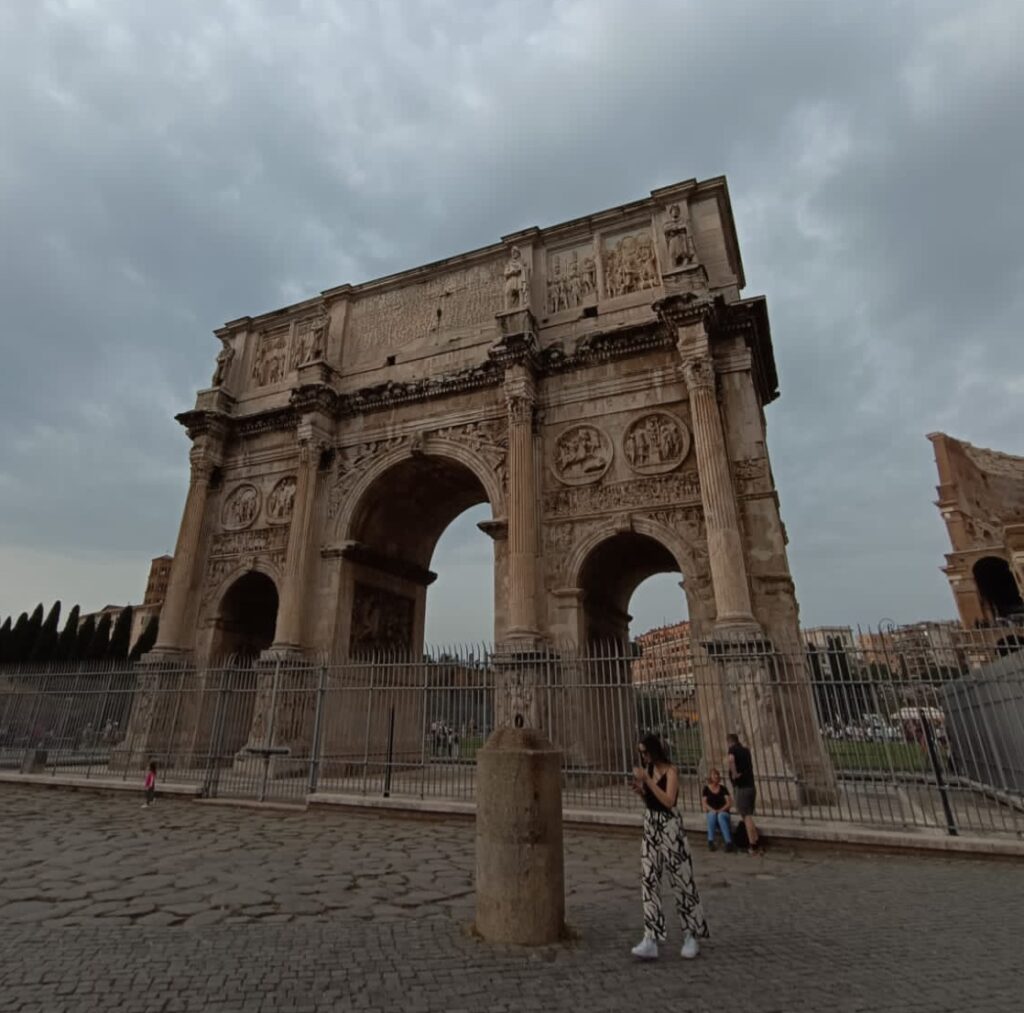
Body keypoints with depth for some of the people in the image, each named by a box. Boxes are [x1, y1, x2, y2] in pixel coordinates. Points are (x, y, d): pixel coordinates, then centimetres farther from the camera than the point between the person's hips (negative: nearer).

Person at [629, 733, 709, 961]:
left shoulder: (670, 771, -13)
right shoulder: (649, 770, 7)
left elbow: (668, 801, -24)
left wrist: (647, 780, -26)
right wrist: (640, 790, -5)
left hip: (669, 827, -6)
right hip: (650, 826, 6)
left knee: (682, 881, 7)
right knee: (649, 881, 1)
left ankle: (691, 937, 25)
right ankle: (651, 941, 4)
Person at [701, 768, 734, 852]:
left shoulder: (723, 788, 6)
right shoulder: (706, 789, 5)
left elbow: (729, 803, -2)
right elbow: (704, 803, -1)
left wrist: (721, 810, -17)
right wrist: (712, 810, -19)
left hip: (724, 813, 0)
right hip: (711, 813, 0)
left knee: (720, 816, -35)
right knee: (712, 814, -35)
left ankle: (729, 842, -40)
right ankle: (710, 841, -34)